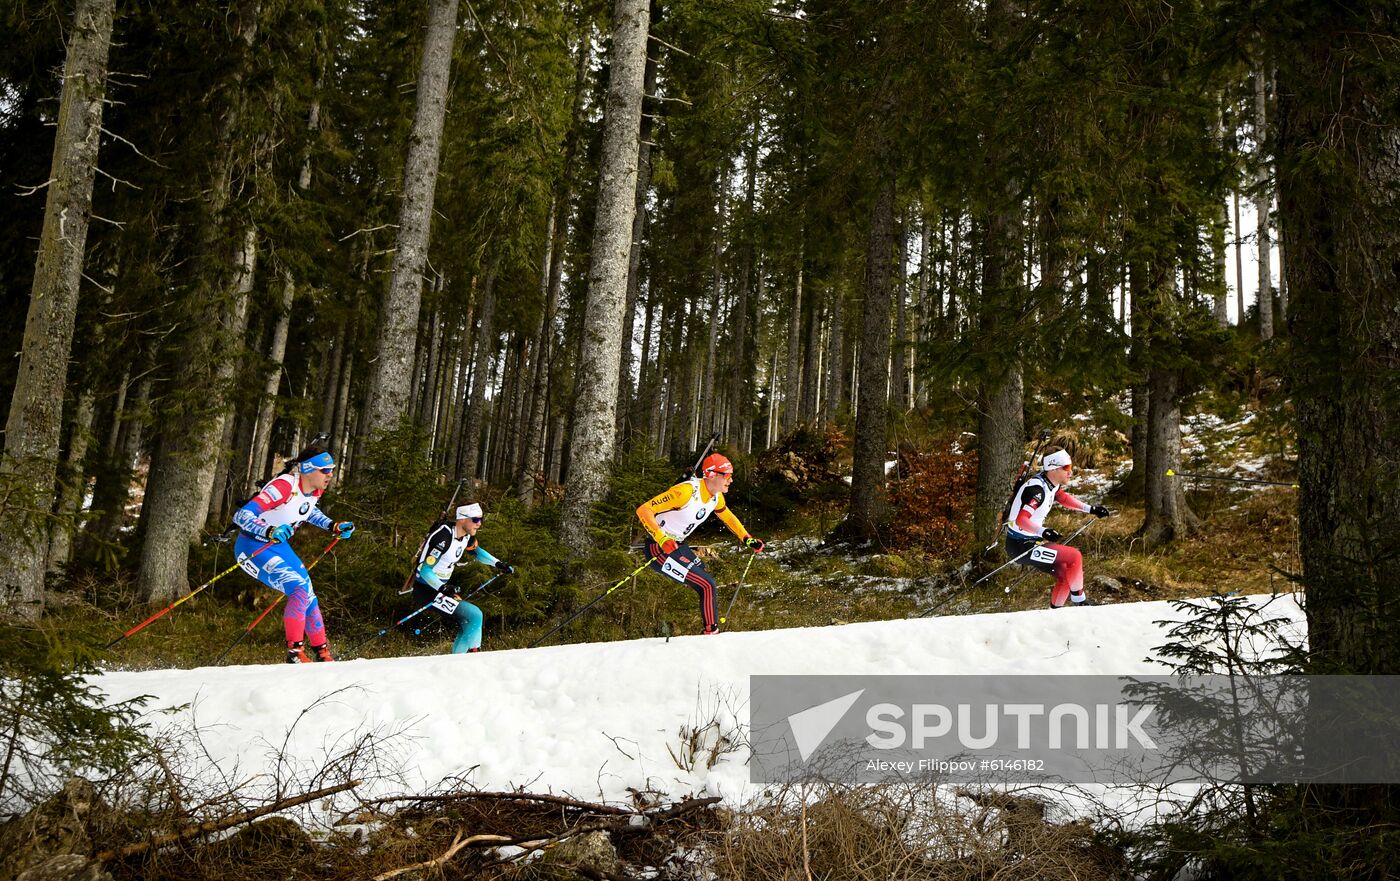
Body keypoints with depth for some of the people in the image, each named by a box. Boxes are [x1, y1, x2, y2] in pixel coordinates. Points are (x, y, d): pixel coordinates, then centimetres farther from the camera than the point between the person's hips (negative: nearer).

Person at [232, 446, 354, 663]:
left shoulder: (315, 490, -4)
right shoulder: (283, 487, -29)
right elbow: (241, 516, -34)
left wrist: (332, 526, 7)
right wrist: (270, 531, -50)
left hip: (278, 546, 9)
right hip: (253, 547, -9)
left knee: (308, 593, 10)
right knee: (299, 591, -22)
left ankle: (321, 653, 22)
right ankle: (294, 653, -13)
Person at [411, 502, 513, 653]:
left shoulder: (466, 534, 1)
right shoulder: (445, 537, -25)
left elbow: (476, 550, 24)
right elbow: (425, 570, -26)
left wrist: (498, 563, 15)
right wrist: (443, 588, -39)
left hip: (439, 587, 9)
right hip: (426, 591, -9)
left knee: (468, 621, 14)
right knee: (474, 616, -14)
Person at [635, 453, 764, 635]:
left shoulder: (716, 496, 1)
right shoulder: (687, 491, -27)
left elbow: (728, 517, 24)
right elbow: (644, 510, -28)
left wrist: (748, 539, 16)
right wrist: (662, 539, -39)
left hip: (678, 545, 9)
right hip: (659, 549, -9)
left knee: (707, 584, 15)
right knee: (707, 585, -14)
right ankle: (711, 633, -3)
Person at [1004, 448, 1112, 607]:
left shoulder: (1051, 482, 3)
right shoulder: (1037, 488, -25)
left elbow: (1063, 498, 25)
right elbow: (1021, 519, -34)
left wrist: (1090, 509, 22)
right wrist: (1043, 532, -50)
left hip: (1031, 541, 10)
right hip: (1021, 547, -10)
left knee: (1065, 574, 14)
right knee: (1074, 557, -11)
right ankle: (1079, 600, 4)